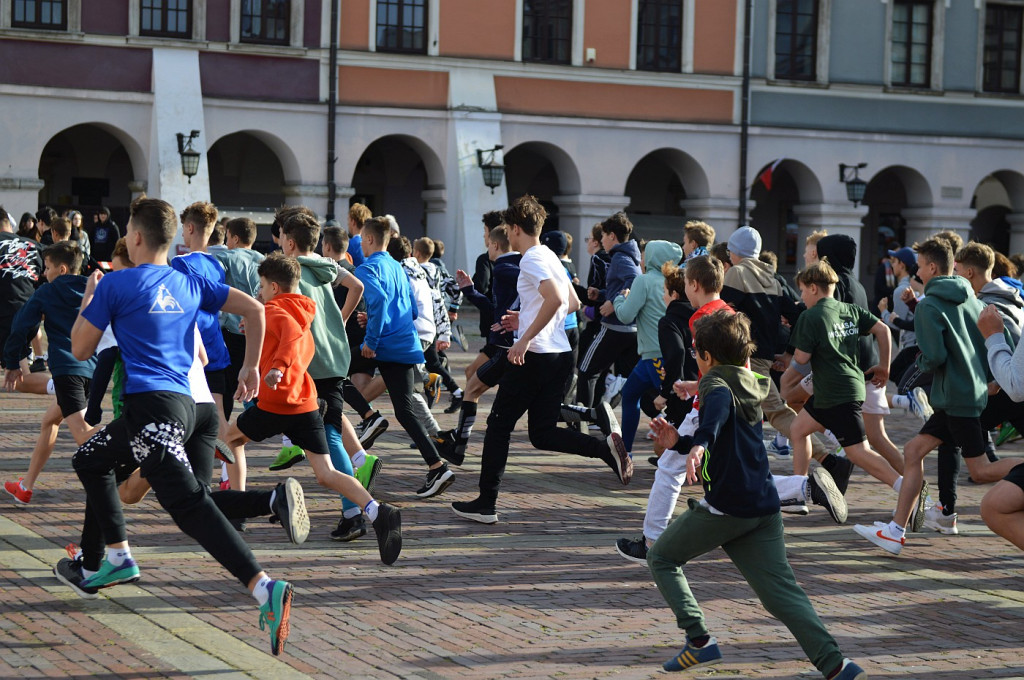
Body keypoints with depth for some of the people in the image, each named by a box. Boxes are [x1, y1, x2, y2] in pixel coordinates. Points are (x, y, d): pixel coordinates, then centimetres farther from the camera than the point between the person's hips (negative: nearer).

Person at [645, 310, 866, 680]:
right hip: (764, 507, 8)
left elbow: (719, 407, -31)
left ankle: (699, 641, 4)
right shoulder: (752, 386, 22)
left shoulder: (717, 382, -4)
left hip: (725, 506, -7)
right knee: (782, 590, 2)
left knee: (661, 557, 13)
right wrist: (678, 442, 25)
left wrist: (699, 444, -49)